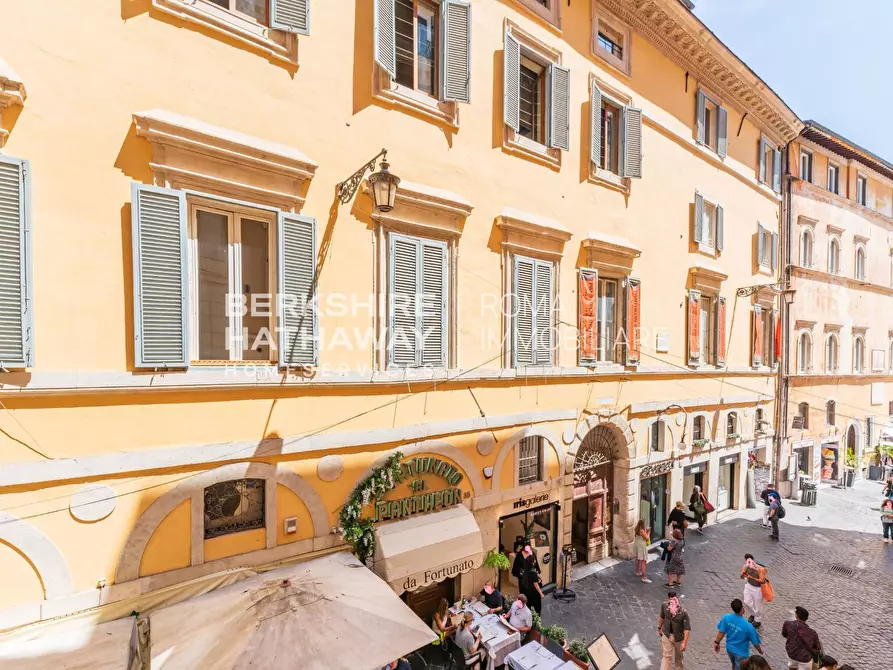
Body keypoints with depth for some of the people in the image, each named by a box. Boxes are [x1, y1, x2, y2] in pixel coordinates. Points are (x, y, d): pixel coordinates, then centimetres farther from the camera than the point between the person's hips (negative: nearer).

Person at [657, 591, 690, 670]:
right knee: (666, 655, 5)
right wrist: (659, 628, 11)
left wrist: (684, 643, -21)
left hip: (679, 637, 0)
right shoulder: (664, 606, -20)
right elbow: (662, 617, 0)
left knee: (679, 655, 25)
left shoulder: (683, 612, -30)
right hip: (666, 635, 0)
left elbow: (687, 629, -22)